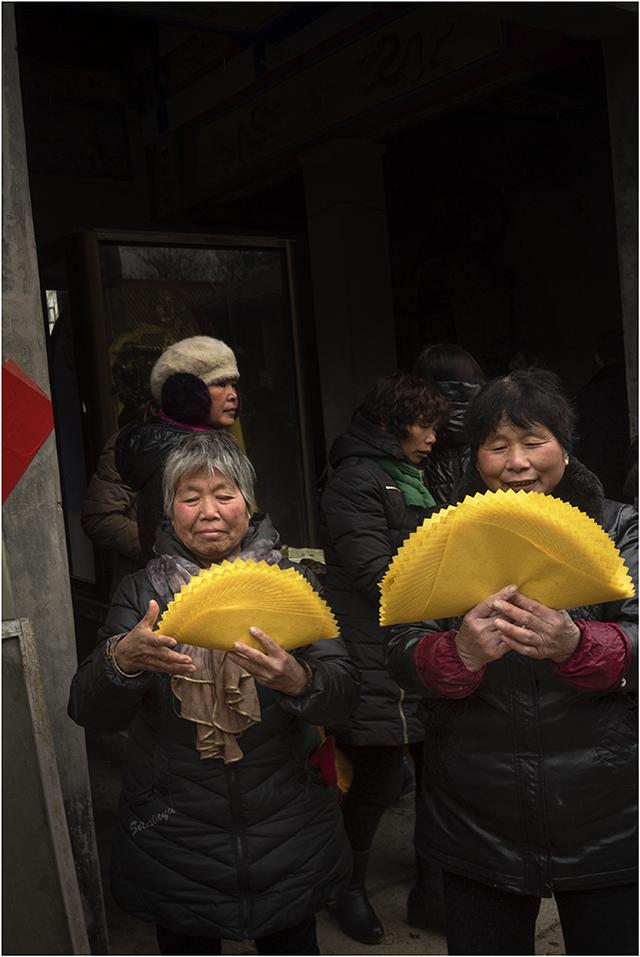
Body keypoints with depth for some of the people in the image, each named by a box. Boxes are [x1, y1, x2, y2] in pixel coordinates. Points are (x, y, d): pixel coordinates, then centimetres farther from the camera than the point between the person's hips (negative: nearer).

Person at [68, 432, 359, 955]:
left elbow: (343, 692, -14)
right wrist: (123, 659, -33)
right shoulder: (143, 591, -1)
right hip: (174, 843, 0)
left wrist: (296, 679, -36)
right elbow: (90, 711, -11)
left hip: (285, 834, 0)